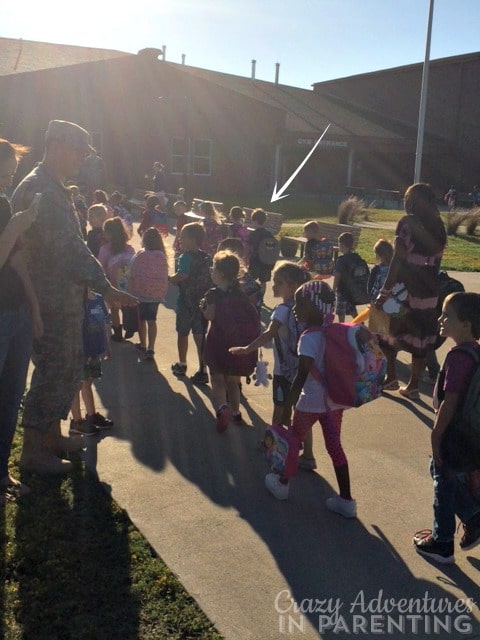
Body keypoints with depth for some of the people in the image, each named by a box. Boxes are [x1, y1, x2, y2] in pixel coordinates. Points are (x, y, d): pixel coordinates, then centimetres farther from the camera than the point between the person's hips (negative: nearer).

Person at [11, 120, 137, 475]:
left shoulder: (54, 188, 16)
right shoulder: (39, 189, -18)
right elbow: (70, 248, -26)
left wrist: (102, 285, 17)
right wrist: (106, 288, -26)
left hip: (64, 299, 10)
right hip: (51, 301, -10)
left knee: (69, 369, 18)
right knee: (52, 372, -1)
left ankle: (53, 436, 31)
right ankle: (33, 451, 13)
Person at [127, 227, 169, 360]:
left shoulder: (141, 255, -15)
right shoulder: (162, 256, -4)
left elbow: (132, 274, -12)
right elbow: (165, 276, 0)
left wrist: (129, 289, -1)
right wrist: (163, 291, 12)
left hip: (141, 291, -3)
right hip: (157, 293, 3)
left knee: (141, 319, 15)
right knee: (152, 320, 11)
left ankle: (143, 345, 27)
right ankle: (150, 349, 3)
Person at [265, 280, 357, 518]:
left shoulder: (308, 338, -20)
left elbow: (301, 376, -22)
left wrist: (288, 406, -18)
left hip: (311, 402, -6)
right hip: (334, 400, 6)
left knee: (294, 441, 16)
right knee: (334, 446, 13)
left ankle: (283, 483, 36)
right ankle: (345, 500, 15)